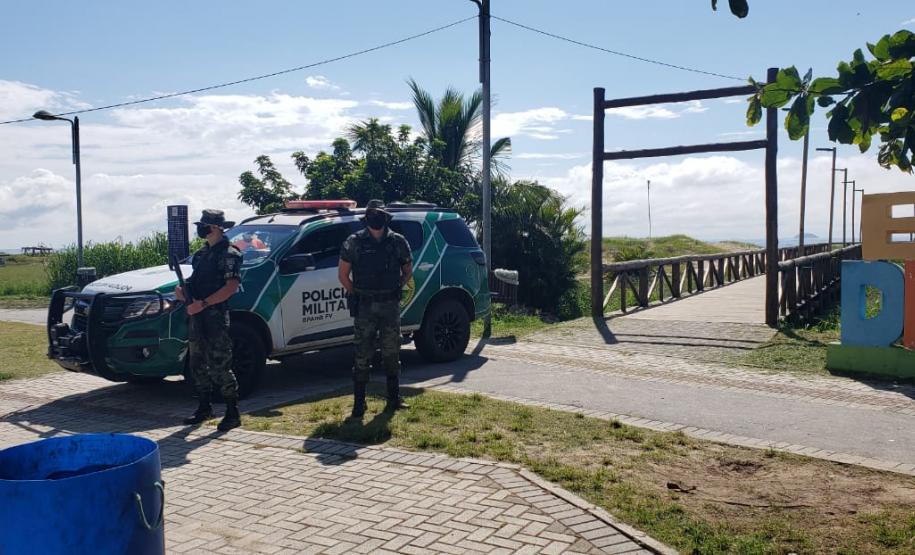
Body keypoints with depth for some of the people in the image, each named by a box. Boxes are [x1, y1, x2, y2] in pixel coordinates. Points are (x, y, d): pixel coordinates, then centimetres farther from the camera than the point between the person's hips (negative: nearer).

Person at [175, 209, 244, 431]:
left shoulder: (229, 254, -9)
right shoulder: (201, 253, 17)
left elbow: (231, 287, -17)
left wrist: (203, 303, -22)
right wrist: (184, 290, 2)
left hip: (216, 316, -8)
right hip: (196, 316, 9)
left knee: (219, 367, -8)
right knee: (198, 365, 14)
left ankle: (233, 413, 0)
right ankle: (204, 408, 26)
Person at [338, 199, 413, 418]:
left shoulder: (398, 242, 4)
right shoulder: (354, 242, -2)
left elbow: (408, 272, 16)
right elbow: (343, 274, 4)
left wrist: (395, 291, 7)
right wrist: (356, 295, 1)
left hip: (391, 306, 2)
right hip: (364, 307, -2)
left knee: (391, 354, 9)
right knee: (363, 355, 0)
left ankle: (394, 398, 21)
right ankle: (358, 404, 6)